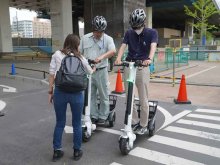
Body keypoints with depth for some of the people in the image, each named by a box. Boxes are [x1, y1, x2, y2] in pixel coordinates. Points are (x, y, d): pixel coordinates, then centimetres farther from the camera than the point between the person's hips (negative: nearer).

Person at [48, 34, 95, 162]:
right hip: (77, 93, 0)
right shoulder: (80, 58, 8)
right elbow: (90, 72, 24)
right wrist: (94, 68, 46)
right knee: (77, 124, 14)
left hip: (60, 92, 0)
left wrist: (50, 91, 7)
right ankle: (77, 151, 25)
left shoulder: (57, 55, 4)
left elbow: (52, 74, -1)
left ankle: (57, 151, 24)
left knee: (60, 123, 15)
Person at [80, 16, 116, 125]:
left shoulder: (108, 39, -4)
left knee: (103, 96, 7)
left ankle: (102, 117, 22)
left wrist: (101, 57, -38)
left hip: (101, 71, -2)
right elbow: (79, 52, 11)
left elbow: (112, 51, -23)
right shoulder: (85, 38, 5)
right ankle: (93, 116, 24)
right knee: (90, 95, 10)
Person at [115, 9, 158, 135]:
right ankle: (135, 122, 23)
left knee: (143, 99, 4)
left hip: (143, 68, -3)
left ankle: (144, 124, 20)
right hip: (128, 67, 3)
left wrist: (149, 59, -39)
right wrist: (118, 59, -25)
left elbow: (153, 46, -18)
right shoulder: (129, 33, 7)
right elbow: (123, 46, -5)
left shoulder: (152, 33, -1)